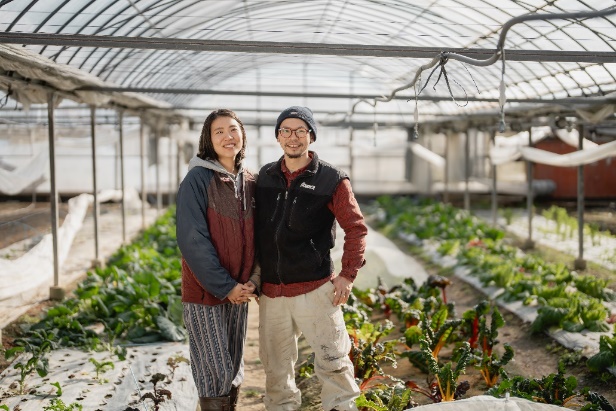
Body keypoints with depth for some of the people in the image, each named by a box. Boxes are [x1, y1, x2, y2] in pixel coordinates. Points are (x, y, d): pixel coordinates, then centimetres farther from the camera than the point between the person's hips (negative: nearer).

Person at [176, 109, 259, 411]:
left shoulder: (251, 182, 6)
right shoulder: (197, 179, -11)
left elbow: (259, 238, 10)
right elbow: (192, 240, -16)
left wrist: (253, 281, -4)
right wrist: (225, 286, -16)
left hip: (239, 291, 6)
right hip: (205, 291, -5)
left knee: (235, 370, 15)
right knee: (215, 373, 0)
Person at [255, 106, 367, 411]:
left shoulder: (332, 180, -5)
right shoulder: (265, 176, 8)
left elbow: (356, 228, -3)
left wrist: (348, 275, -8)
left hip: (315, 290, -4)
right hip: (270, 291, 4)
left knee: (333, 360, 1)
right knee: (276, 365, 15)